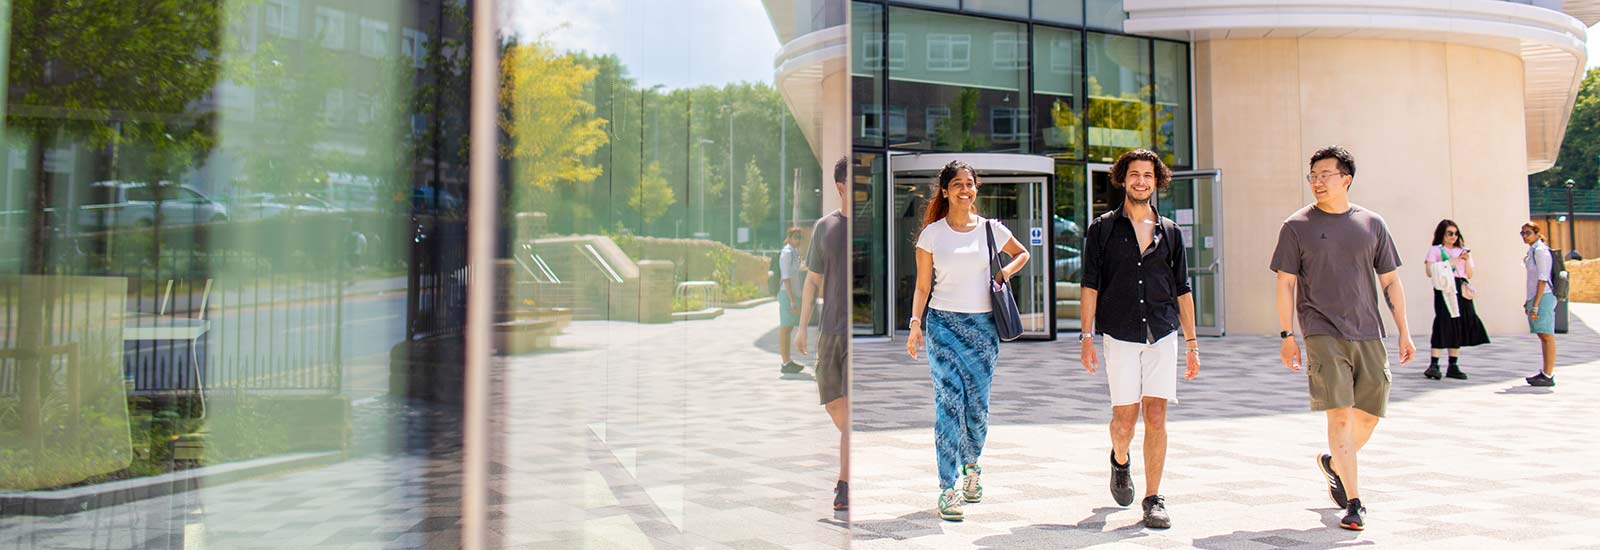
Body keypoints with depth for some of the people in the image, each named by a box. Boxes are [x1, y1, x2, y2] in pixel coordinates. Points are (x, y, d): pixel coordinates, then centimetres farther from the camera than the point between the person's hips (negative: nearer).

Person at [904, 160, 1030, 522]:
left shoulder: (992, 229, 7)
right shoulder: (932, 233, 3)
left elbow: (1022, 254, 24)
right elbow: (922, 286, 3)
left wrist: (1006, 272, 5)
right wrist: (915, 322, -10)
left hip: (983, 326, 2)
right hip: (943, 324, -2)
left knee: (978, 407, 7)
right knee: (949, 404, -10)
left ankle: (971, 468, 35)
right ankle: (947, 490, -7)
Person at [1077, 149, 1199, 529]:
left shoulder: (1169, 232, 12)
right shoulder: (1103, 229, 5)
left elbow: (1182, 291, 14)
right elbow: (1090, 285, 1)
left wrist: (1192, 344, 10)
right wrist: (1086, 336, -6)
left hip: (1162, 335, 2)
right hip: (1119, 335, -2)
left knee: (1156, 417, -3)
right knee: (1125, 417, 0)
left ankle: (1154, 499, 6)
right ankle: (1120, 461, 34)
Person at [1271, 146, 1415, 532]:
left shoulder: (1372, 224, 9)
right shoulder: (1297, 226, 2)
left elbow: (1391, 282, 13)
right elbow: (1286, 283, 2)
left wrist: (1404, 332, 8)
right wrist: (1287, 336, -3)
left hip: (1368, 334, 3)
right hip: (1323, 333, -3)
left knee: (1369, 415, 7)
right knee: (1340, 414, -9)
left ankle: (1334, 463, 34)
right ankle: (1353, 502, -4)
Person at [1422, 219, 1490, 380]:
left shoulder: (1462, 251, 20)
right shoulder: (1435, 250, 8)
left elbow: (1470, 275, 15)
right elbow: (1429, 271, -6)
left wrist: (1467, 260, -1)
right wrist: (1451, 263, -9)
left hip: (1461, 291, 5)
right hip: (1444, 290, -5)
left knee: (1459, 327, 2)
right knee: (1443, 324, -15)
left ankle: (1453, 366, 5)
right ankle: (1433, 365, -17)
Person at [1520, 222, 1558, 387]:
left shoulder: (1540, 251, -12)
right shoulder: (1533, 251, 15)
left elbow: (1542, 280, -16)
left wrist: (1535, 305, -18)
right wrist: (1528, 302, 19)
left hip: (1543, 297, -9)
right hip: (1535, 297, 9)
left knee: (1547, 336, -6)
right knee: (1542, 335, 11)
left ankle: (1549, 376, -5)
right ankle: (1545, 372, 16)